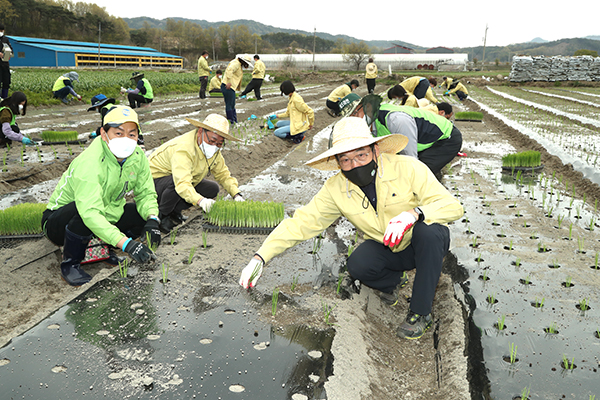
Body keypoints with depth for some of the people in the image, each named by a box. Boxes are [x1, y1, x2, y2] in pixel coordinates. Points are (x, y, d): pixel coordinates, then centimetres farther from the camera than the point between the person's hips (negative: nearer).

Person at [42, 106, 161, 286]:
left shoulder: (138, 158, -12)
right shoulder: (89, 164, -33)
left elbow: (146, 194, -6)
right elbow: (90, 213, -45)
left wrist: (152, 220, -28)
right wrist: (125, 243, -54)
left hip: (106, 216, 6)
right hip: (59, 222, -6)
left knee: (148, 212, -12)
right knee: (83, 210, -39)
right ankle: (70, 264, -13)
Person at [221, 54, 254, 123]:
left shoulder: (239, 65, 22)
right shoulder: (236, 63, -11)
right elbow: (229, 70, -28)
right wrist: (229, 82, -36)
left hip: (231, 87, 11)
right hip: (228, 87, -11)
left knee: (232, 105, 15)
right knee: (229, 105, -7)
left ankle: (235, 121, 22)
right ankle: (231, 122, -6)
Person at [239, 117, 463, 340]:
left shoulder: (408, 168, -24)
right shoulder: (335, 190, -14)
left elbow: (452, 206, -27)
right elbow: (302, 222, -15)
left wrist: (414, 213, -48)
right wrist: (260, 257, -26)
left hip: (425, 245, -2)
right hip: (387, 250, 2)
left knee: (428, 230, -36)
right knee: (358, 265, -29)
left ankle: (420, 312, -17)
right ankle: (391, 281, 8)